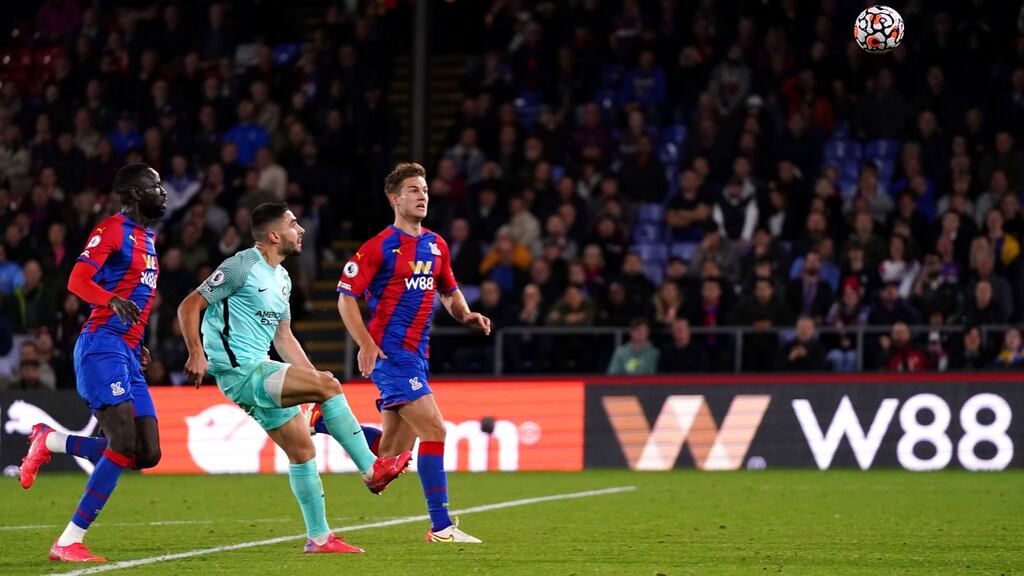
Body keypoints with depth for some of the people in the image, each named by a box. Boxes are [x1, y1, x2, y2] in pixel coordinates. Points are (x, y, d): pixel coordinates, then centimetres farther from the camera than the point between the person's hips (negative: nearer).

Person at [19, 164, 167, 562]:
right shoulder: (113, 229, -7)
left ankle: (50, 442, 15)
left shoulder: (147, 238, 20)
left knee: (147, 455, 1)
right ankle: (68, 543, -17)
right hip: (102, 346, -9)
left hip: (128, 353, 9)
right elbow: (77, 281, -18)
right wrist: (113, 301, -36)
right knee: (125, 444, -21)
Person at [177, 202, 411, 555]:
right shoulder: (242, 267, -11)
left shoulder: (282, 278, 17)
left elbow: (283, 337, 24)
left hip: (259, 370, 10)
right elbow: (189, 306, -11)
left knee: (302, 449, 7)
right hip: (239, 371, -10)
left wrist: (315, 381, 17)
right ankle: (372, 470, -12)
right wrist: (196, 353, -23)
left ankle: (318, 537, 13)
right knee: (328, 384, -20)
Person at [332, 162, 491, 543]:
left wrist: (466, 316, 4)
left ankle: (324, 421, 24)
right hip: (391, 352, -8)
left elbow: (449, 292, 26)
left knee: (395, 449, 7)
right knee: (434, 430, -16)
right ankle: (440, 526, -14)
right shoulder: (380, 247, -7)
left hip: (417, 354, 8)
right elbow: (346, 296, -6)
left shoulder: (436, 246, 13)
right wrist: (366, 345, -17)